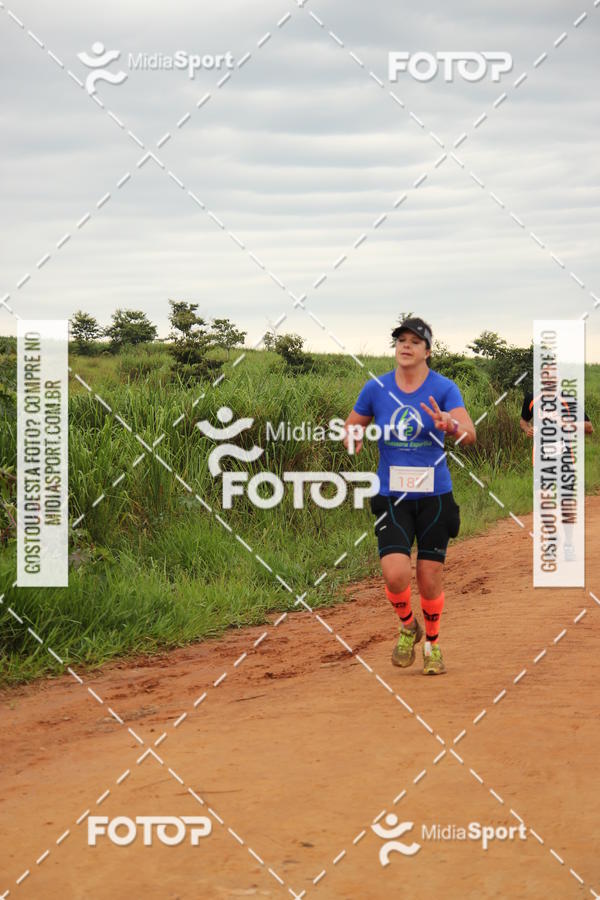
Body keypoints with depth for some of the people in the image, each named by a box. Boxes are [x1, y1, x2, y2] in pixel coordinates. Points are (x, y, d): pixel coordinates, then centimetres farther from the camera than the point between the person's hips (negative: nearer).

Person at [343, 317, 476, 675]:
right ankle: (407, 626, 16)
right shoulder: (376, 388, 1)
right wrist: (353, 438, -11)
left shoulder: (444, 388, -6)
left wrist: (449, 425, -41)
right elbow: (351, 428, 13)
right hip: (392, 495, 1)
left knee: (430, 577, 3)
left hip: (434, 494, -1)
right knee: (395, 574, -15)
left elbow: (470, 434, -19)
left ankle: (432, 643, 28)